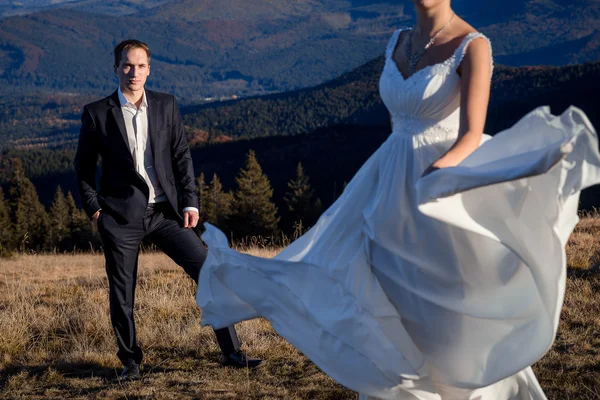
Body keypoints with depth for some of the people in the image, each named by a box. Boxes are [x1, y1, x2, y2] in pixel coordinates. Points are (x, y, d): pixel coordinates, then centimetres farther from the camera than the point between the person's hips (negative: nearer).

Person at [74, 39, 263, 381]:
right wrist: (94, 208, 0)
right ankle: (131, 361, 23)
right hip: (121, 215, -2)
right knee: (122, 294, 4)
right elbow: (84, 166, 8)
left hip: (165, 212, 2)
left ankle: (232, 352, 2)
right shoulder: (97, 113, -1)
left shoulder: (166, 105, 5)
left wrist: (190, 202, -1)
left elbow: (182, 156, 7)